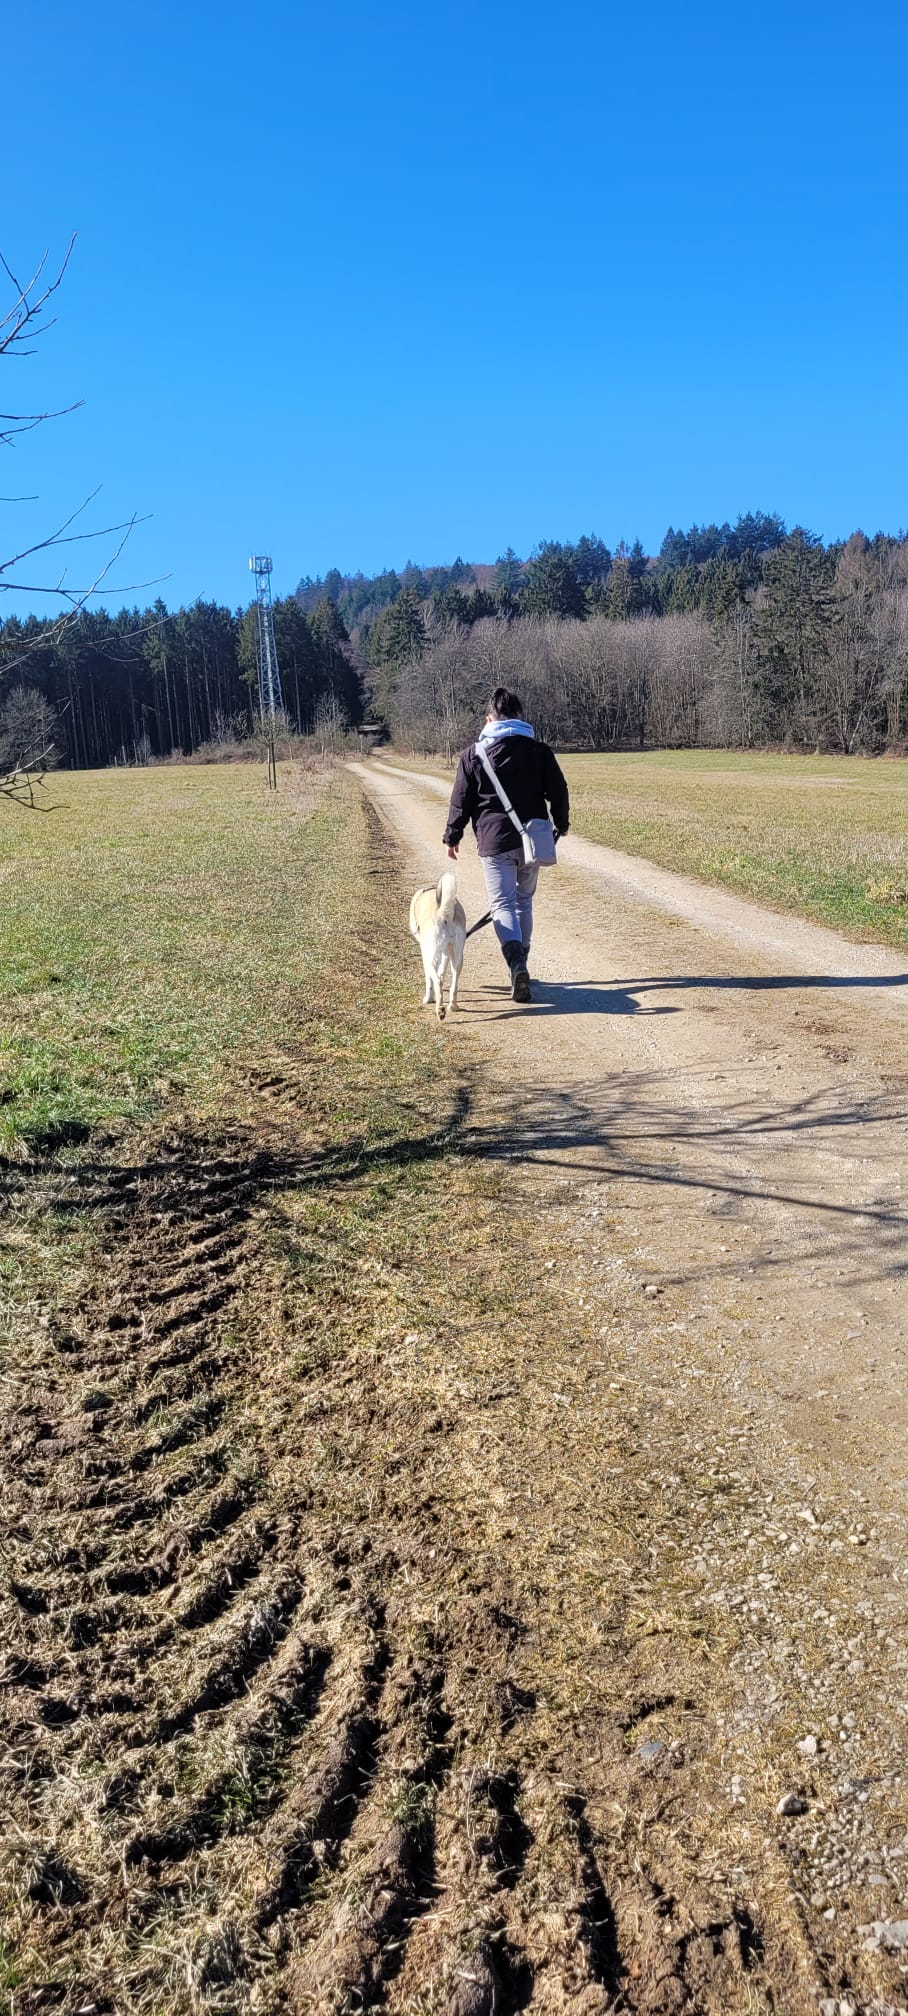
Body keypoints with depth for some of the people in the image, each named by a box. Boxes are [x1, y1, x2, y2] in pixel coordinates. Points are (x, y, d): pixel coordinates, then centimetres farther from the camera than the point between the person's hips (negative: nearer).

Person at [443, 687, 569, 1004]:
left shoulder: (474, 754, -2)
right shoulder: (539, 751, 3)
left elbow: (461, 800, -1)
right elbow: (558, 791, 7)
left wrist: (452, 836, 11)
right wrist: (561, 824, 24)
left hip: (494, 840, -3)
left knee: (503, 904, -3)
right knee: (524, 900, 18)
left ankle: (517, 964, -26)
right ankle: (520, 965, 25)